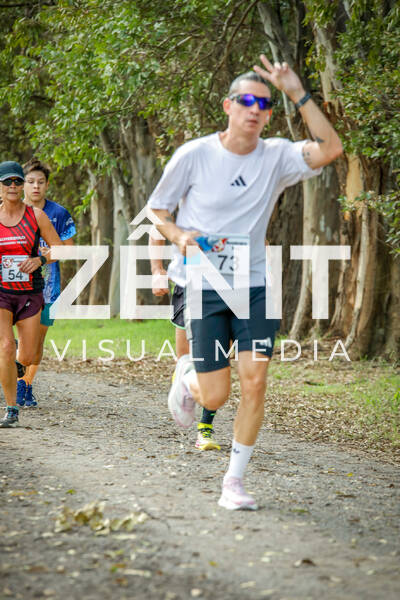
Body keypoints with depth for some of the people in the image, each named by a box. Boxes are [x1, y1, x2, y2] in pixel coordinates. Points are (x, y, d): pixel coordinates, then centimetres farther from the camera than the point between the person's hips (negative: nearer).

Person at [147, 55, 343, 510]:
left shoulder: (276, 156, -2)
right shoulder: (194, 155, -7)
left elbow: (330, 149, -19)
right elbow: (157, 210, 4)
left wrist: (297, 93, -20)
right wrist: (180, 237, -17)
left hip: (253, 286, 2)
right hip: (201, 285, -2)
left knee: (255, 382, -10)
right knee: (215, 396, -4)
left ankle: (234, 482, 4)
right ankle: (187, 375, 34)